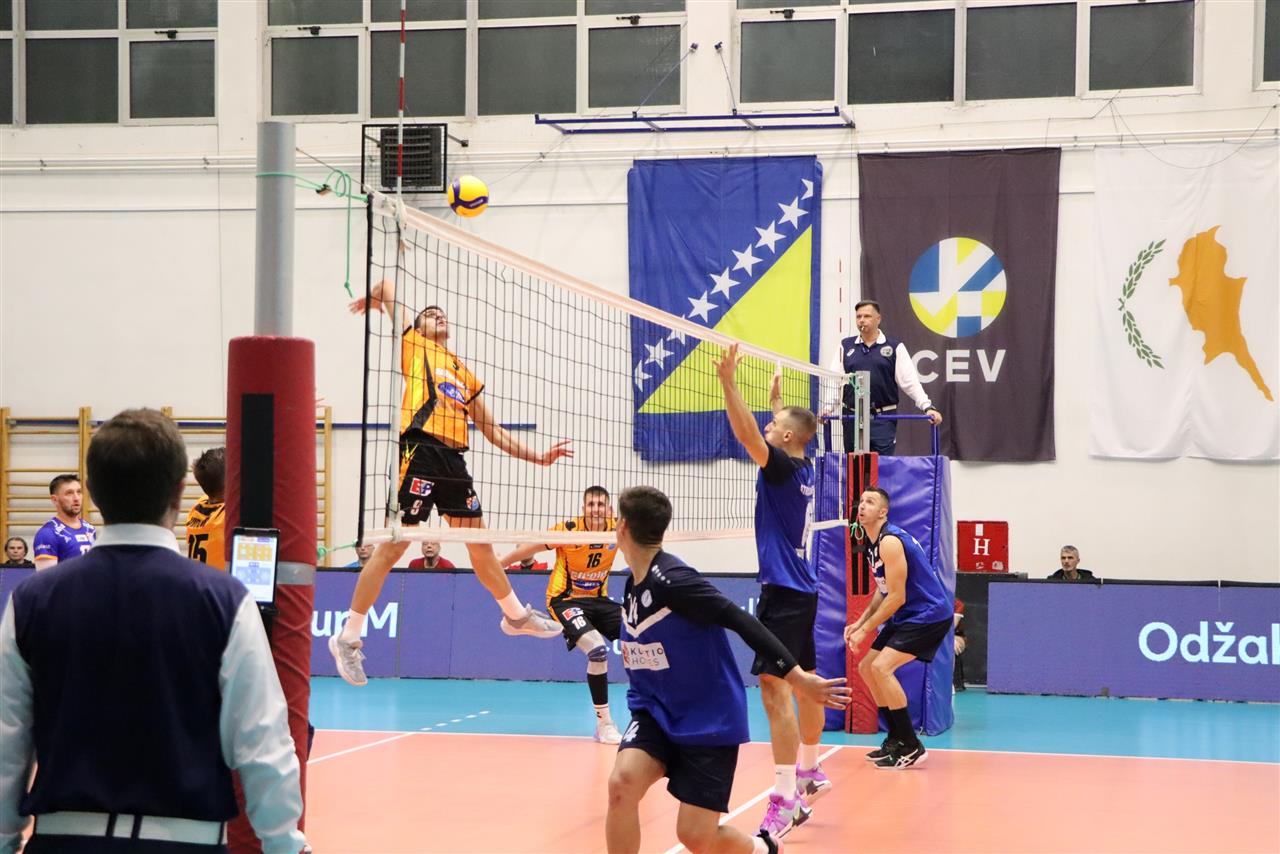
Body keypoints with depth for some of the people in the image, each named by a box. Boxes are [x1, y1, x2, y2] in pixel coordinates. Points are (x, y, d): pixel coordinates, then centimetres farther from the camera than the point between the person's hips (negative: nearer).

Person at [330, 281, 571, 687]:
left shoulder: (465, 376, 25)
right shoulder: (415, 346, 10)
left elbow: (494, 431, 28)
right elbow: (388, 288, 12)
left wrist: (538, 456, 24)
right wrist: (373, 298, 32)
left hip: (453, 461, 6)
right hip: (421, 452, -6)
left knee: (480, 543, 16)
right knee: (392, 546, -8)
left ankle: (516, 615, 34)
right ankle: (348, 638, -4)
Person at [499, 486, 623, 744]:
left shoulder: (617, 529, -10)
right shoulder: (568, 530, -20)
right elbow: (529, 550, -9)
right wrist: (495, 565, -7)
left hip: (599, 599, 5)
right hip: (566, 599, -5)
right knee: (598, 649, -27)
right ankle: (603, 724, -15)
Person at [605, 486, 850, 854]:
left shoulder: (671, 579, -23)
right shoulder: (633, 585, 3)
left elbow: (742, 622, -27)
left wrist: (795, 675, -30)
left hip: (709, 720, -6)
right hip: (657, 713, 6)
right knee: (622, 783, -21)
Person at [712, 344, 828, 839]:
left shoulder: (784, 466, -14)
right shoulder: (803, 469, 10)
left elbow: (747, 433, -29)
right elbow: (782, 430, 32)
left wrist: (728, 381, -32)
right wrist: (775, 399, 44)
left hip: (785, 591, -10)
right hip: (800, 588, 10)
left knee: (774, 685, -15)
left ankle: (783, 800, -21)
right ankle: (809, 774, 34)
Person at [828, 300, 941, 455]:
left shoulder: (895, 347, 3)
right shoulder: (845, 346, 10)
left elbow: (910, 382, 0)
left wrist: (927, 407, -9)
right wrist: (828, 407, -7)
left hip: (883, 420, -2)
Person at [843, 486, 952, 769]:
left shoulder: (889, 542, -19)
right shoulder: (873, 544, 12)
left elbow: (897, 597, -21)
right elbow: (883, 591, 20)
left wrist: (866, 630, -15)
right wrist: (860, 622, 8)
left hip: (929, 614, -11)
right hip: (906, 617, 11)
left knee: (881, 667, -22)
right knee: (866, 668, 12)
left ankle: (911, 748, -16)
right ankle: (897, 740, 20)